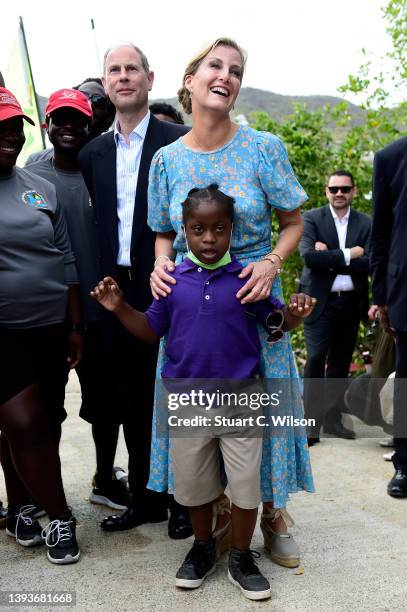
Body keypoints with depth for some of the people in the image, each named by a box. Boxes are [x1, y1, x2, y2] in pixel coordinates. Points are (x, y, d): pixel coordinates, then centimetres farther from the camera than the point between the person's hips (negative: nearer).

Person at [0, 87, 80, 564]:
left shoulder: (41, 189, 8)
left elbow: (65, 260, 10)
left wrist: (74, 326, 8)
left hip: (49, 328, 5)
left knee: (43, 424, 12)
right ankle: (59, 516, 12)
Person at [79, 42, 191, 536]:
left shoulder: (180, 142, -2)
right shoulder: (93, 154, 13)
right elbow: (96, 226, 13)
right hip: (118, 292, 5)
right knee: (131, 399, 12)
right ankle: (144, 498, 27)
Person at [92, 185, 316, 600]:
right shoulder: (172, 280, -2)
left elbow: (276, 324, 0)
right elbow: (151, 330, 6)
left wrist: (295, 314, -21)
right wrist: (120, 308, -7)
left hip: (240, 399, -1)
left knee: (245, 486, 8)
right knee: (193, 485, 16)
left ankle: (241, 558, 30)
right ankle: (202, 549, 39)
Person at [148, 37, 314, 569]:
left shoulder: (263, 148, -4)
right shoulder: (167, 159, 2)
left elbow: (294, 223, 1)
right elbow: (165, 234, 12)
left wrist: (272, 263, -17)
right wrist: (162, 265, -9)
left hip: (254, 300, -1)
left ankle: (273, 513, 28)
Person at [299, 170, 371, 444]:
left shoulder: (366, 223, 5)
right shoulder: (312, 218, -1)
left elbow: (369, 264, -8)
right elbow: (309, 256, -16)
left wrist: (329, 257, -14)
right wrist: (346, 255, -16)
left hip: (352, 303, 3)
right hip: (320, 301, -3)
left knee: (341, 363, 10)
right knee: (316, 360, -7)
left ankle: (333, 419, 21)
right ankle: (312, 422, -1)